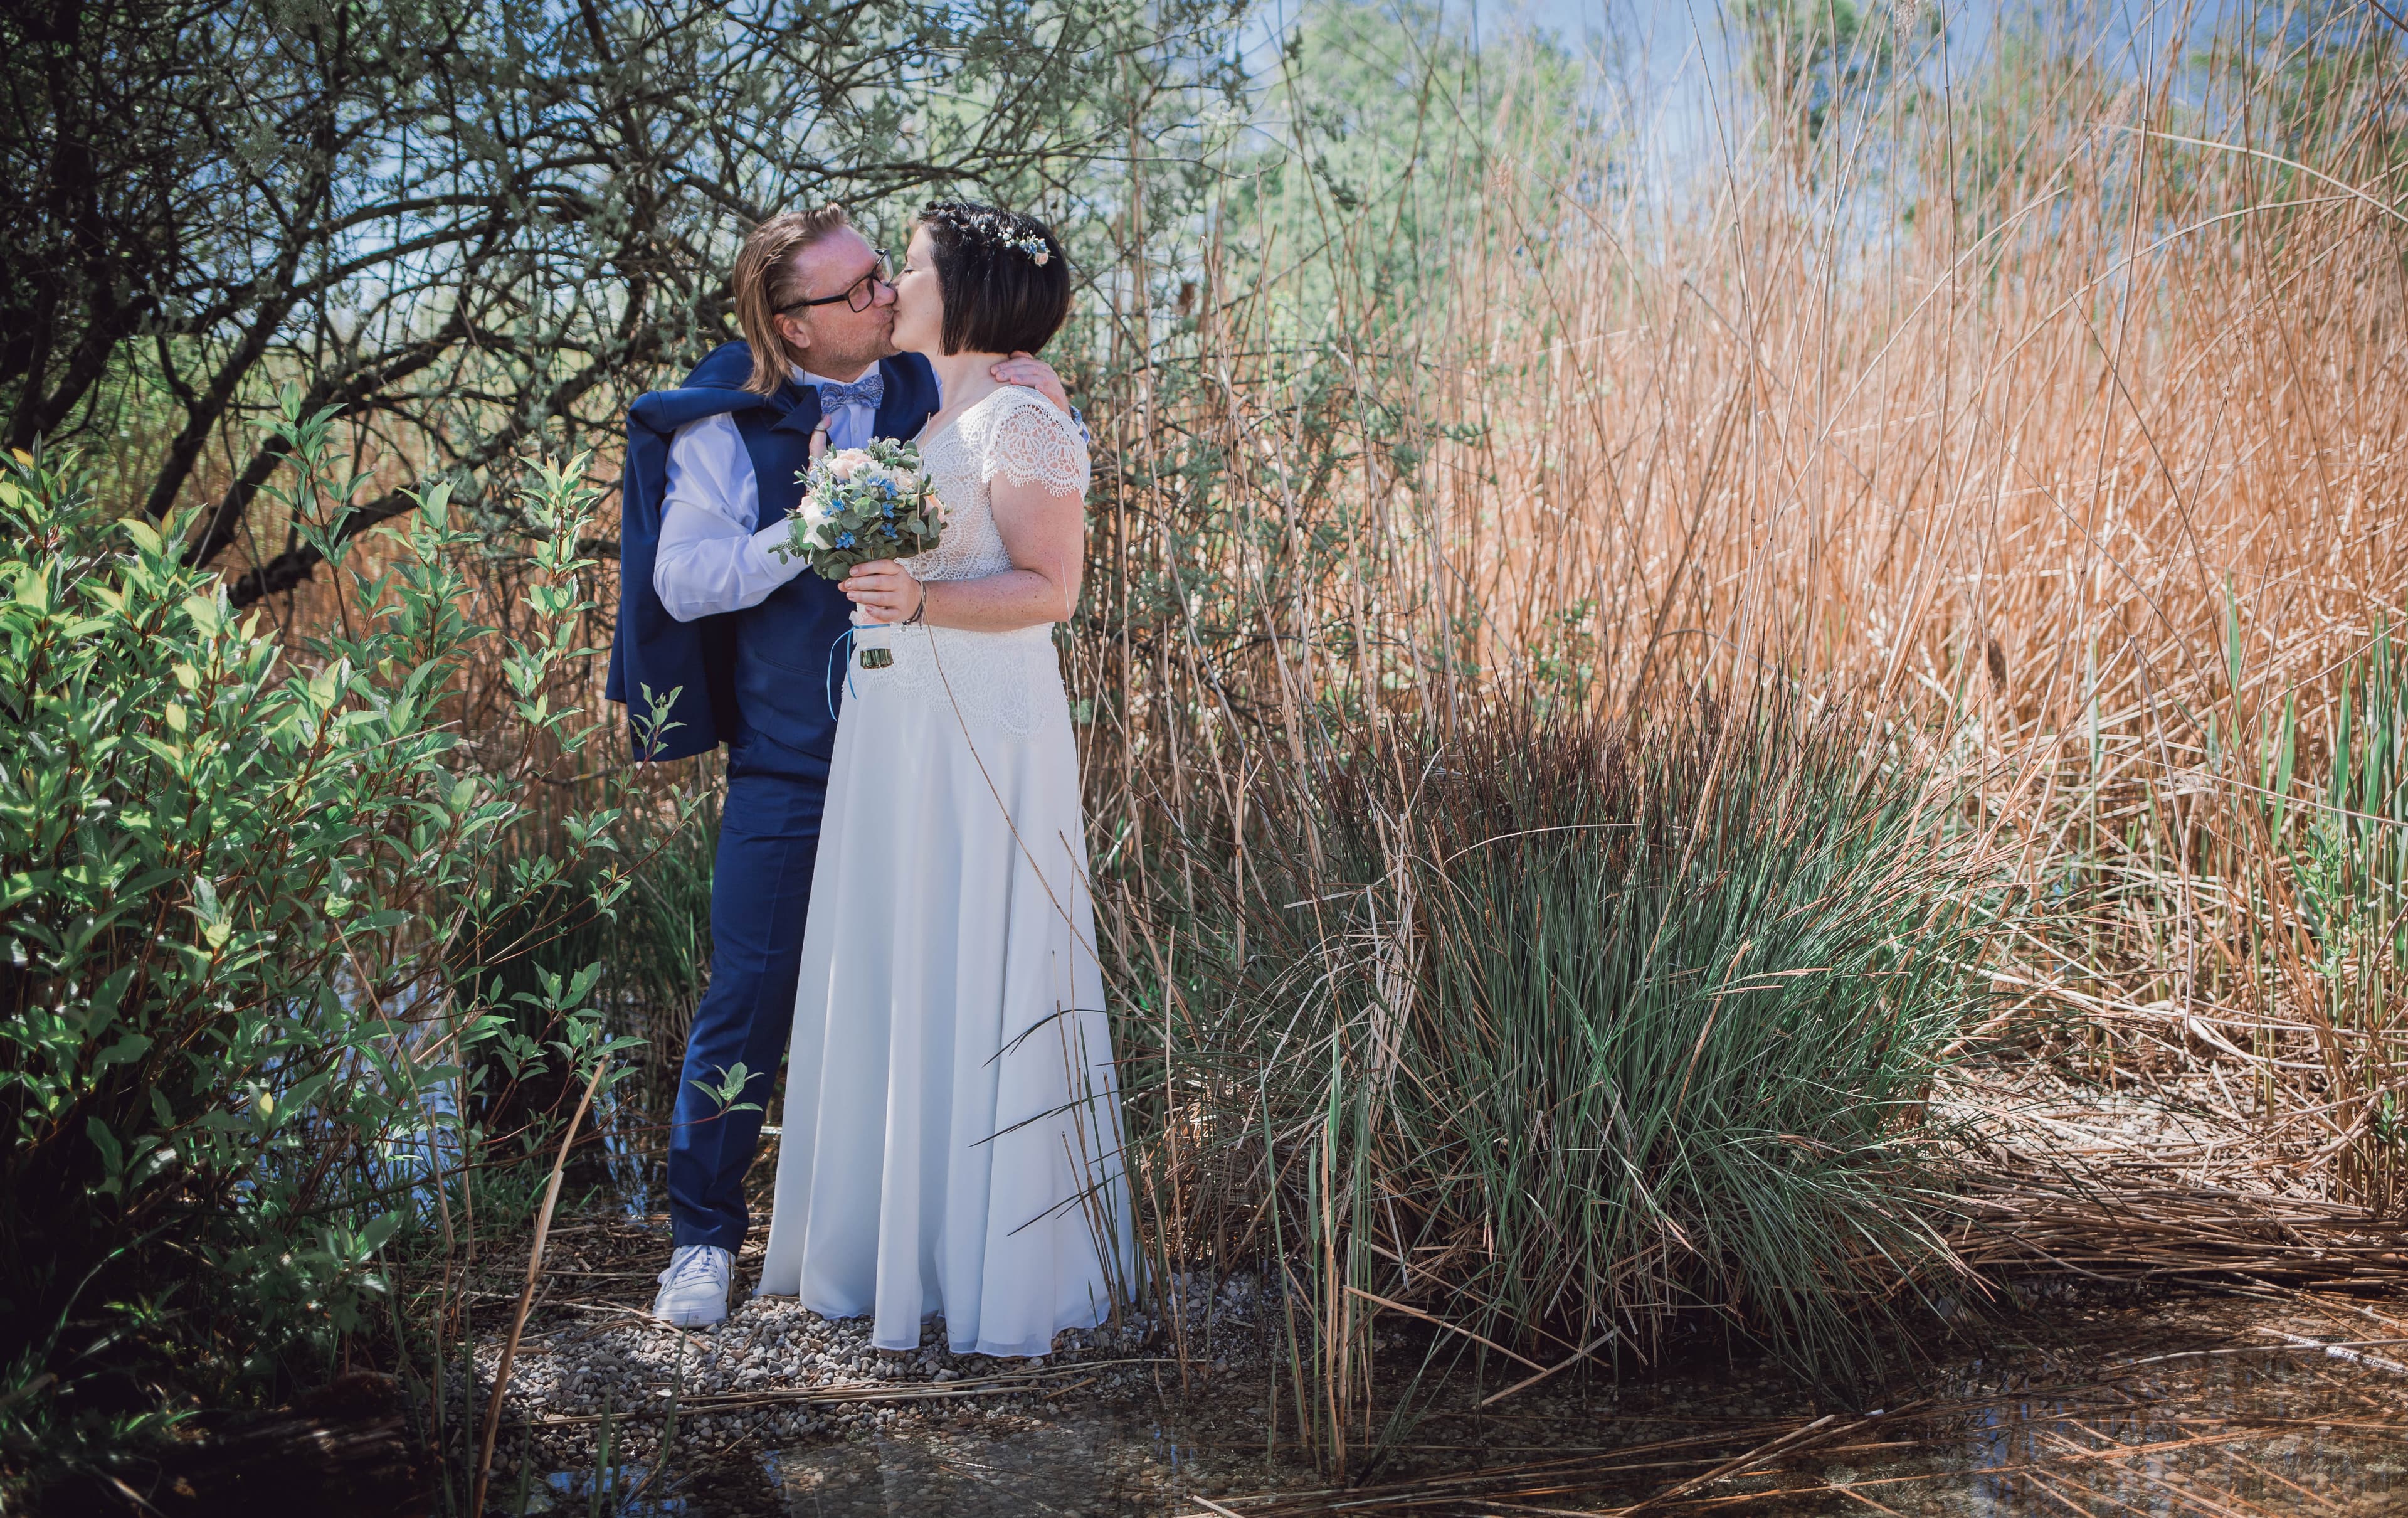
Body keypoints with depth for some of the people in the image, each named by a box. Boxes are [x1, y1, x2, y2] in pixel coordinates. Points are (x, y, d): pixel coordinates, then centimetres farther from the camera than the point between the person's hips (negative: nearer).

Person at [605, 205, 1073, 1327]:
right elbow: (684, 583, -10)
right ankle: (704, 1235, 16)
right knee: (750, 995, 0)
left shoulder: (928, 388, 4)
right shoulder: (727, 426, -5)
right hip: (789, 765, -3)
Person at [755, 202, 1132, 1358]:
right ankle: (890, 1245, 25)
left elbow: (1049, 589, -14)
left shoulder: (1021, 419, -9)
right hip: (885, 727, 9)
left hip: (984, 731, -9)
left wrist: (921, 601, -25)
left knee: (975, 984, -3)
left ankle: (1001, 1274, 8)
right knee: (883, 981, 12)